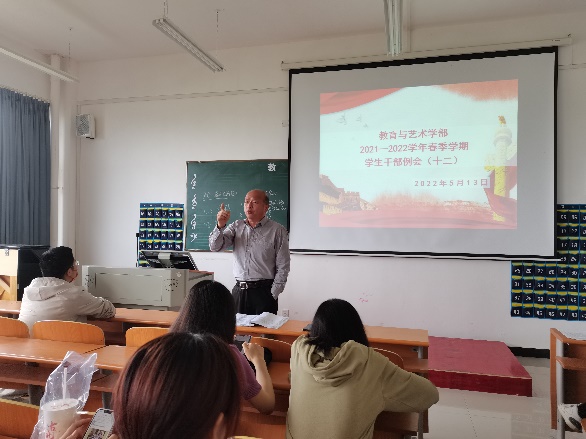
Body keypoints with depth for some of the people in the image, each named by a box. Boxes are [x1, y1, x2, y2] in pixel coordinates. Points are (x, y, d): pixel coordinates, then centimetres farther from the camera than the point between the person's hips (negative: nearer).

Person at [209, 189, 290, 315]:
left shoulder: (277, 230, -4)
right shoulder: (236, 226, 10)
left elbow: (283, 267, -5)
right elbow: (215, 247, 1)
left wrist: (272, 295, -8)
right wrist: (220, 225, -15)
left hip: (263, 291, -3)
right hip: (239, 291, 4)